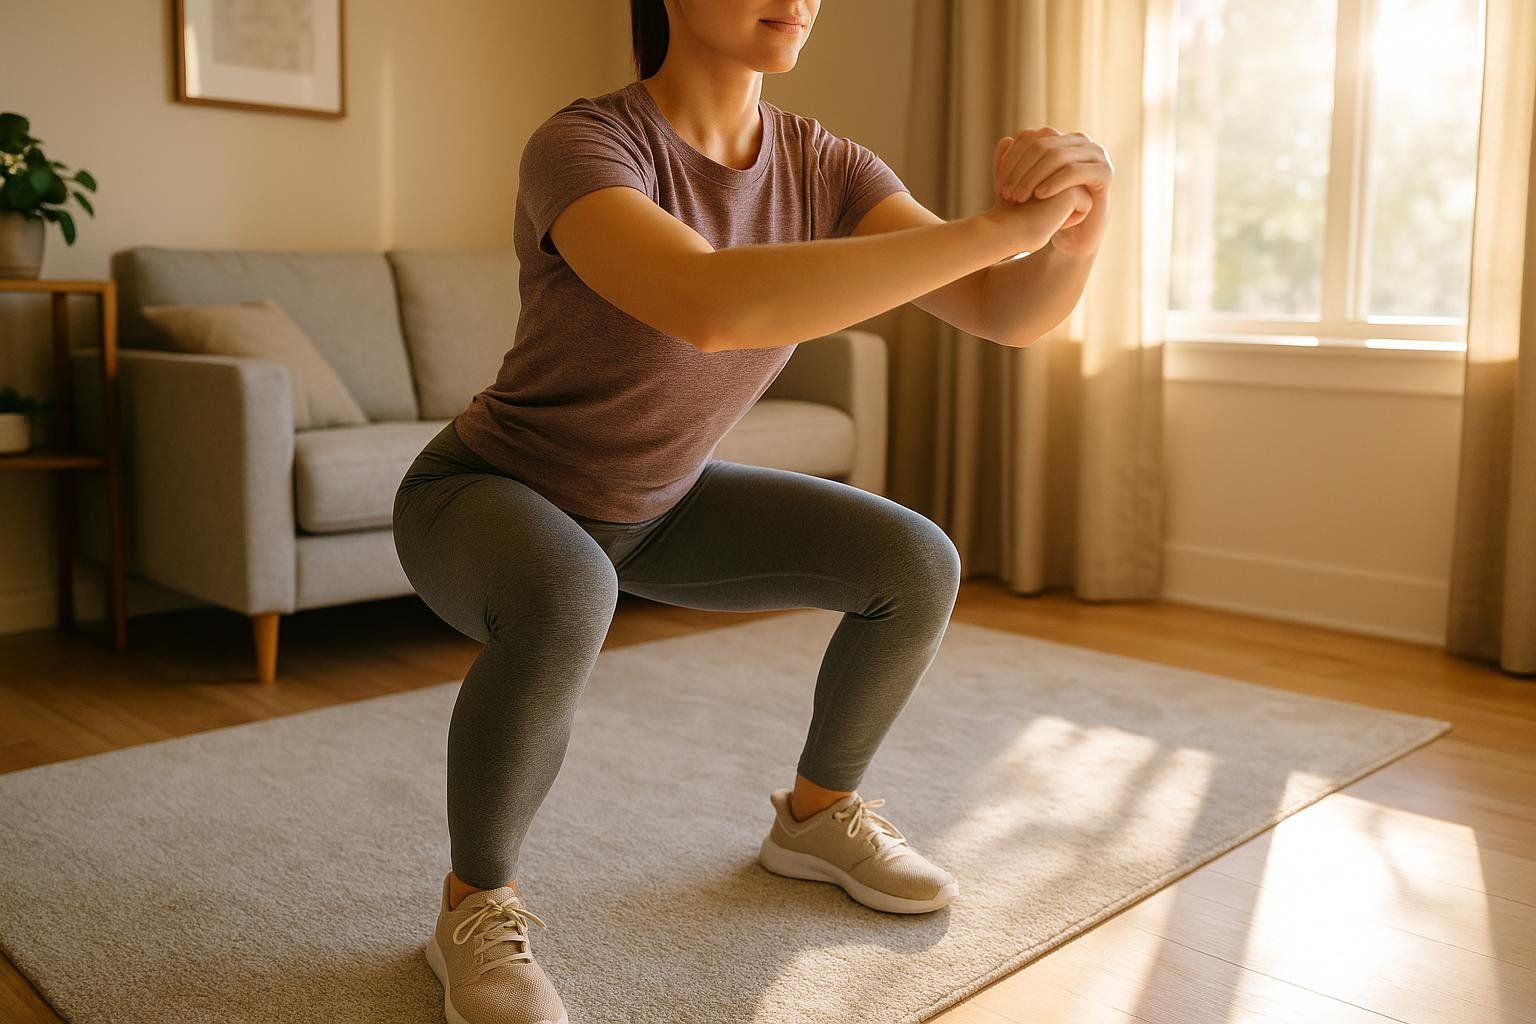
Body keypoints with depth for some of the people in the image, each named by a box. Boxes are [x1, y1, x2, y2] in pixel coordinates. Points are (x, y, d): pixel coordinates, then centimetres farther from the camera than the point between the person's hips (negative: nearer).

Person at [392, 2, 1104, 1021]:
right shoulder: (581, 145, -30)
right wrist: (997, 226, -46)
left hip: (654, 503, 6)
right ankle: (476, 902, -11)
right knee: (565, 602, -40)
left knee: (918, 565, -5)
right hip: (487, 499, -5)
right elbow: (713, 307, -50)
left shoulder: (824, 167, -12)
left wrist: (1070, 214, -41)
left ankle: (816, 813, 19)